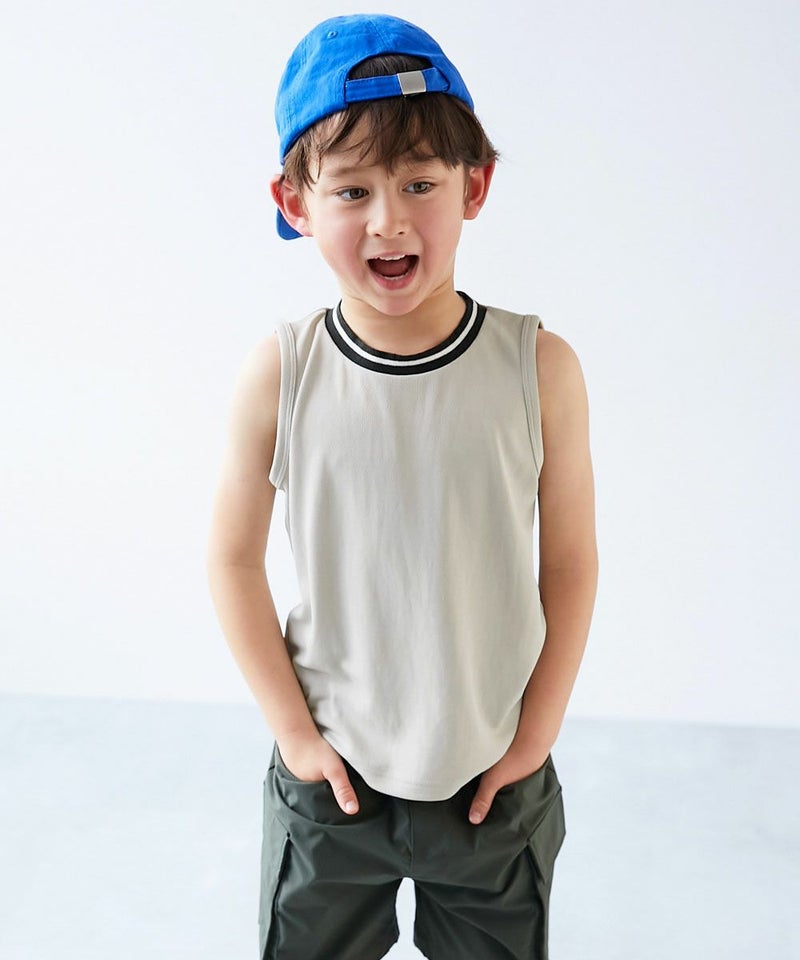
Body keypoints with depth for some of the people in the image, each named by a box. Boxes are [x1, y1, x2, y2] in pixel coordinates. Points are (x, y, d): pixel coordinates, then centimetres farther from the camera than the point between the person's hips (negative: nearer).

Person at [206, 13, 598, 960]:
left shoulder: (539, 367, -15)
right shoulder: (279, 372, -16)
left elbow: (569, 565, -6)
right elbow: (234, 560, -6)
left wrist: (534, 736, -3)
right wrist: (293, 730, -5)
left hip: (496, 778, 0)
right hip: (329, 774, 0)